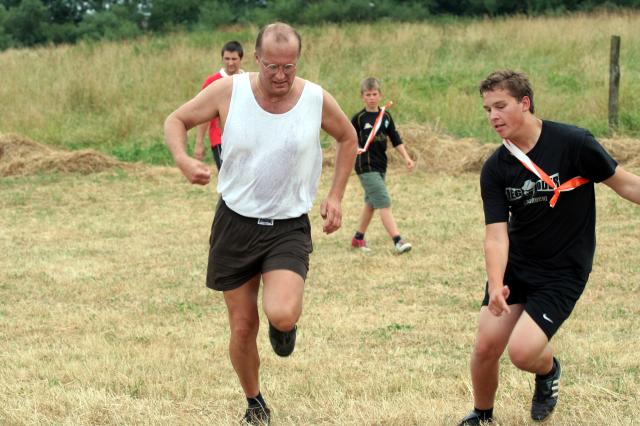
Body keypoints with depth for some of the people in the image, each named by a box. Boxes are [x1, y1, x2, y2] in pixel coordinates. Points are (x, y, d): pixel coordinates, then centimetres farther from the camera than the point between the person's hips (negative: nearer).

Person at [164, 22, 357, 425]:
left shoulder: (317, 100, -9)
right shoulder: (229, 91, -10)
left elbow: (348, 139, 11)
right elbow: (176, 121, 1)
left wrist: (336, 196, 3)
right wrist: (183, 159, -20)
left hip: (288, 226, -1)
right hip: (235, 222, 1)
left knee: (282, 315, -24)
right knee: (243, 325, 6)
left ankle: (284, 325, 16)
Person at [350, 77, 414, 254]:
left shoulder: (386, 116, 8)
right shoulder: (359, 118, -7)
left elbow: (395, 139, 11)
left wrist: (406, 157, 4)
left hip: (381, 165, 7)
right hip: (366, 167, -7)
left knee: (371, 203, 18)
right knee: (384, 203, -15)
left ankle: (358, 238, 33)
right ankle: (398, 242, -21)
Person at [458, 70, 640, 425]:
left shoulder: (573, 143, -17)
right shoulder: (494, 169, -7)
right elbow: (496, 234, -12)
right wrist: (496, 286, -29)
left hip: (563, 272, -4)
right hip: (514, 266, 4)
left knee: (522, 351, -16)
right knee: (486, 346, -1)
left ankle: (549, 371, 21)